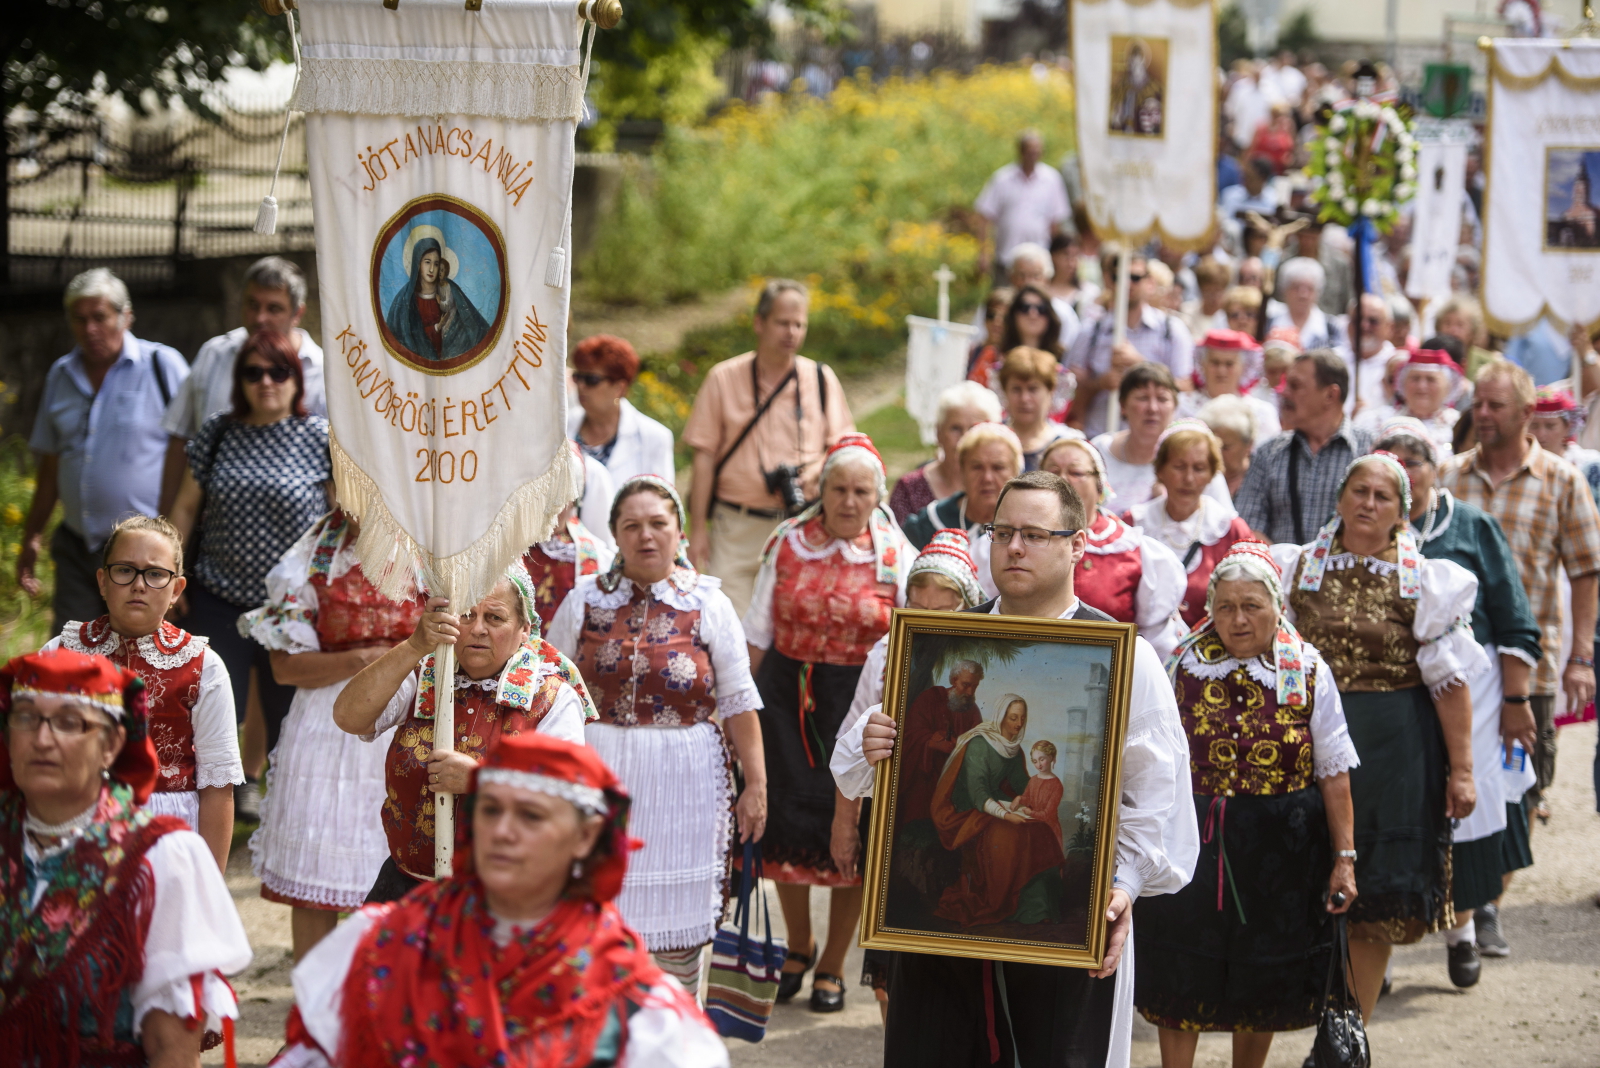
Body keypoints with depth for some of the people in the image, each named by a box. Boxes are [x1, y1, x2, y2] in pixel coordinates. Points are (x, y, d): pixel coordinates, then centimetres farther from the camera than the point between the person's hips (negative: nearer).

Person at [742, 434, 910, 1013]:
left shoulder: (895, 554, -2)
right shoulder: (788, 543, 2)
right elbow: (758, 633, 7)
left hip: (862, 702, -2)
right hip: (786, 697, 2)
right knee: (786, 823, 6)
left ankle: (832, 967, 20)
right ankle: (799, 946, 30)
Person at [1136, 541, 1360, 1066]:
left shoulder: (1307, 671, -2)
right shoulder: (1186, 665, 1)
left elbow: (1334, 775, -1)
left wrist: (1344, 857, -4)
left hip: (1280, 846, 0)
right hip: (1193, 839, 0)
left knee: (1264, 980, 10)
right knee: (1181, 981, -2)